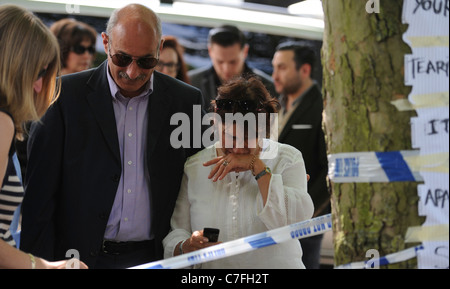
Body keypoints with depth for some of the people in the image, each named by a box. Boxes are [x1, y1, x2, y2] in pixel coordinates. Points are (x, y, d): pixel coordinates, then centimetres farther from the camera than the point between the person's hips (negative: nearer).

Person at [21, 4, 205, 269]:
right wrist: (42, 264, -7)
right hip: (79, 255, -1)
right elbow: (40, 190, -2)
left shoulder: (186, 101, 4)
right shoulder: (65, 95, -3)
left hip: (154, 258, 2)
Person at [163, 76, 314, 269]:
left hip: (275, 265, -2)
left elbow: (297, 220, -11)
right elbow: (175, 234, 7)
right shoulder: (194, 168, 7)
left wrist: (258, 167, -11)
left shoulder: (287, 159, 4)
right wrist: (187, 247, -15)